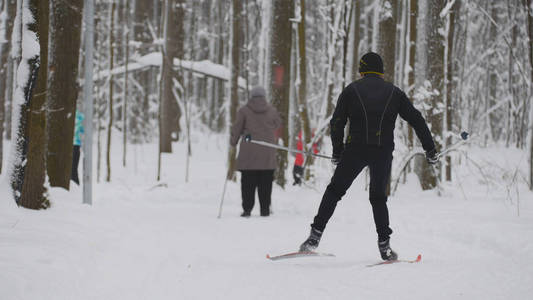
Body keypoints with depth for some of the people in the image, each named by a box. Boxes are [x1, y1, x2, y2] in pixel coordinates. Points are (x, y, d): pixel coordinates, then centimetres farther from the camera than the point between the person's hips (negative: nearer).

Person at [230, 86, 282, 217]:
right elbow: (278, 124, 19)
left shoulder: (244, 111, -2)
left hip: (248, 152, -1)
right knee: (265, 183, 6)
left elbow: (237, 129, 1)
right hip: (267, 153, 1)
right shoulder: (272, 110, 5)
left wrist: (234, 142, 17)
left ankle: (247, 208, -3)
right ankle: (265, 209, 5)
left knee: (248, 183, 2)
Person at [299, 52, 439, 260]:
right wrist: (430, 149, 15)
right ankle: (384, 245, 5)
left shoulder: (351, 90, 8)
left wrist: (337, 151, 14)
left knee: (334, 190, 9)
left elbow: (337, 123, 4)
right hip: (384, 153, 2)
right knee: (378, 197, 16)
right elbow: (417, 120, 12)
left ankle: (315, 235, 1)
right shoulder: (394, 92, 13)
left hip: (355, 149, -2)